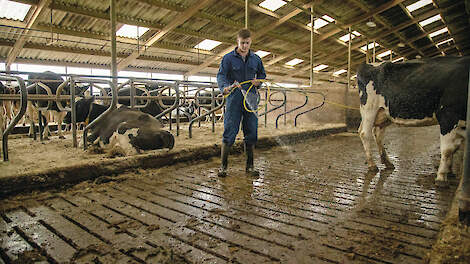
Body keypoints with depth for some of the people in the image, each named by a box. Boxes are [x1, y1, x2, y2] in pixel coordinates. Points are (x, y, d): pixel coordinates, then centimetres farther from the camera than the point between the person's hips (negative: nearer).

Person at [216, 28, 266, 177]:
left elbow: (262, 74, 26)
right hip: (234, 99, -4)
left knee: (251, 133, 6)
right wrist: (225, 87, -30)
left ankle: (250, 165, 17)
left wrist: (258, 81, 2)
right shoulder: (228, 58, 2)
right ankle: (223, 165, 7)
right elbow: (221, 75, -8)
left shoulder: (256, 59, 14)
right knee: (229, 133, -5)